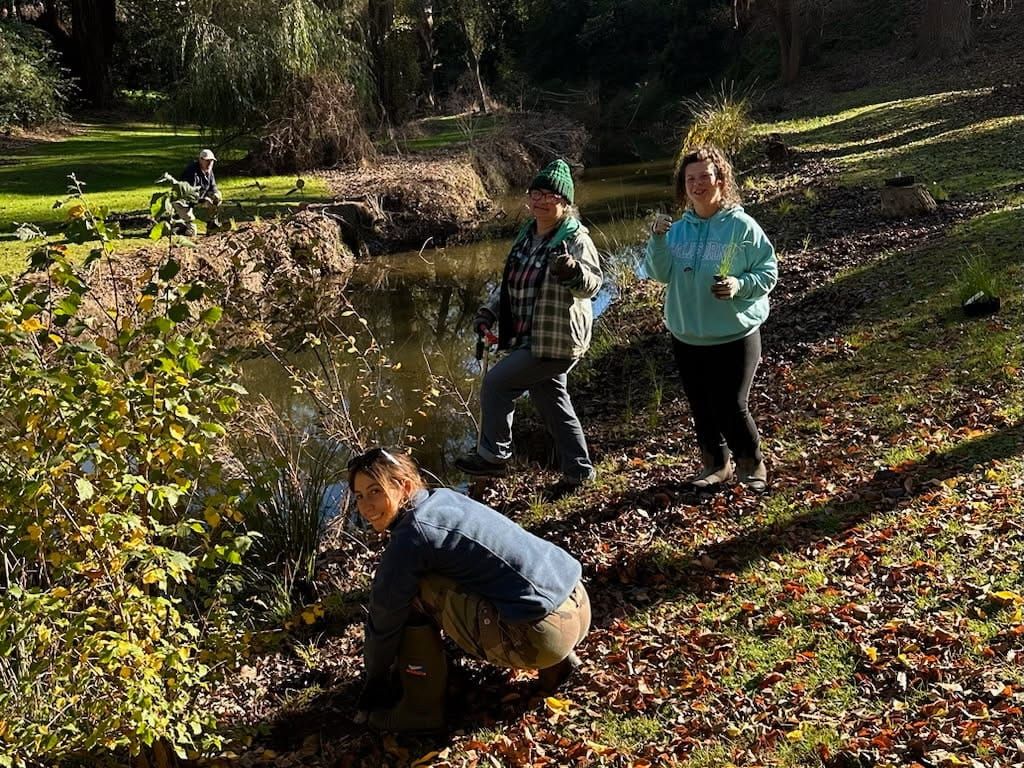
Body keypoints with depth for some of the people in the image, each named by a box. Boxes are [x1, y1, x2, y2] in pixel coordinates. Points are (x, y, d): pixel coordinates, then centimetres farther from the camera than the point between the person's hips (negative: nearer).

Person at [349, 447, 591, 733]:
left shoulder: (412, 536, -13)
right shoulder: (443, 498, 13)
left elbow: (385, 617, 0)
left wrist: (375, 679, 17)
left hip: (543, 632, -9)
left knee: (410, 592, -4)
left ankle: (421, 709, 7)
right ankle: (553, 663, 21)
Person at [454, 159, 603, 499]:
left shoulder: (575, 238, -16)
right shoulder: (527, 236, 9)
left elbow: (592, 283, -30)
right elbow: (513, 285, 21)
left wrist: (572, 270, -50)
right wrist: (490, 311, 8)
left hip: (557, 343, -9)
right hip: (532, 340, 9)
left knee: (496, 383, -8)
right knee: (553, 404, 16)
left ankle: (493, 455, 9)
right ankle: (578, 471, 30)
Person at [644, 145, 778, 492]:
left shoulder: (742, 226, -9)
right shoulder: (679, 229, 4)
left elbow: (768, 272, -6)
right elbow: (660, 273, -3)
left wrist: (739, 285, -24)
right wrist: (657, 240, -19)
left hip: (735, 336, -5)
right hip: (687, 337, 5)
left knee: (731, 407, -6)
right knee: (701, 408, 14)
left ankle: (751, 466, 20)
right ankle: (715, 465, 34)